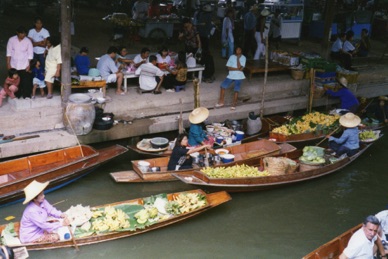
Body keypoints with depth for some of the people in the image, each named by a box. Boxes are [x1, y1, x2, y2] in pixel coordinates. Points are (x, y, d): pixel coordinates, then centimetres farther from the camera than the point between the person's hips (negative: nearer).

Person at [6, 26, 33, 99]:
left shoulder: (28, 41, -5)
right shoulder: (11, 40, -3)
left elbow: (30, 54, -1)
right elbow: (9, 52, 1)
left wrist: (29, 65, -5)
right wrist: (8, 64, -1)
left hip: (24, 66, -1)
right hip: (14, 65, 1)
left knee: (25, 81, -2)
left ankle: (26, 95, 9)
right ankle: (17, 95, 19)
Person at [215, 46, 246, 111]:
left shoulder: (243, 58, -6)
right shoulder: (232, 57, 1)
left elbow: (239, 67, -18)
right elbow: (228, 67, -7)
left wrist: (238, 58, -16)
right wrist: (237, 69, -16)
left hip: (239, 77, -3)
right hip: (231, 75, 3)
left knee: (236, 90, -8)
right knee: (223, 86, -3)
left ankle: (234, 105, 5)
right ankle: (221, 102, 9)